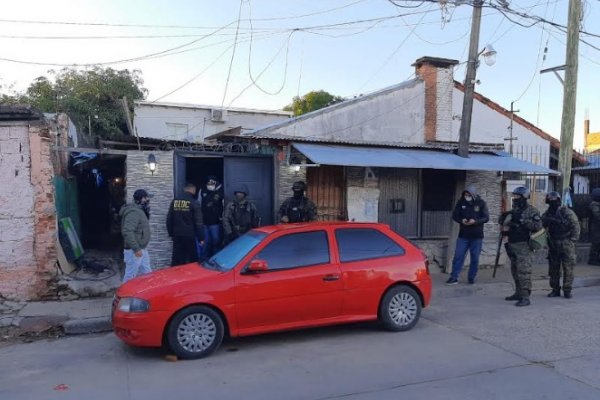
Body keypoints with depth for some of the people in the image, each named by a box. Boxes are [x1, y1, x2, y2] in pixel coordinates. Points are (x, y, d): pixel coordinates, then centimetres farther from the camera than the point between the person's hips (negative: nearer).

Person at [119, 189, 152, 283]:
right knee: (130, 276, -2)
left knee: (147, 274, 16)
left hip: (142, 249, 10)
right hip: (134, 251, -10)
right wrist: (136, 249, -28)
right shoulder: (134, 212, -20)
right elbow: (127, 231, -30)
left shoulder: (140, 211, 13)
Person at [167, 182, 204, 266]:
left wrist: (171, 233, 19)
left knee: (177, 259, 9)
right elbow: (198, 222, -8)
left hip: (177, 235, 4)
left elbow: (169, 219, 11)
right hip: (189, 235, -4)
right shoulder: (194, 203, -7)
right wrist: (201, 238, -3)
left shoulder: (174, 201, 7)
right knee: (192, 259, 5)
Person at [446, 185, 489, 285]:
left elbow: (486, 217, -6)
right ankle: (454, 277, 5)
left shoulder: (481, 203, -4)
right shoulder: (461, 202, -1)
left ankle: (472, 278, 18)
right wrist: (461, 220, -17)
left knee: (475, 258, 6)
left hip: (476, 236, -1)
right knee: (458, 256, -1)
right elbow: (455, 215, 4)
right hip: (463, 235, 1)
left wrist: (475, 221, -23)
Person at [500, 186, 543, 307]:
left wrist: (522, 221, -23)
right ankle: (518, 293, 26)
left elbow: (538, 225, -17)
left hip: (524, 246, -8)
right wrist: (504, 217, -1)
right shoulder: (514, 210, 15)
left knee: (524, 271, -11)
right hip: (512, 245, 8)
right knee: (515, 271, 15)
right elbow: (503, 222, 21)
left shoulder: (532, 211, -6)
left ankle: (525, 297, -11)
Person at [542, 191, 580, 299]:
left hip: (566, 244, -4)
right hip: (553, 245, 5)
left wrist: (573, 240, -11)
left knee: (568, 268, -1)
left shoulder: (567, 212, -8)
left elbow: (575, 226, -8)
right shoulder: (547, 214, 6)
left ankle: (567, 290, 9)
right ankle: (555, 290, 18)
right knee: (553, 268, 8)